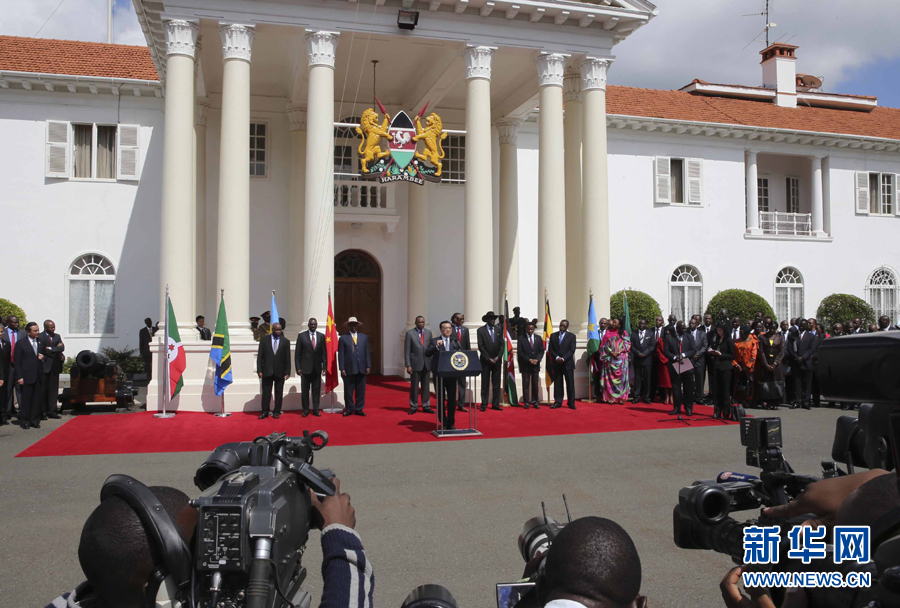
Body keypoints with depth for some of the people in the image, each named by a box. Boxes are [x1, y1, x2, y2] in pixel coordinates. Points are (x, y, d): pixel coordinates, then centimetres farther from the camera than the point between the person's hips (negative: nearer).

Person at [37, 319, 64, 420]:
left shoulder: (57, 336, 13)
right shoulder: (39, 337, -5)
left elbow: (62, 348, 1)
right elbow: (40, 352, -12)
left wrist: (50, 348, -11)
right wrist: (56, 349, -10)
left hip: (55, 366, 5)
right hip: (44, 367, -5)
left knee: (54, 389, 6)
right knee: (43, 390, 0)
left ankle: (52, 411, 12)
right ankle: (43, 412, 6)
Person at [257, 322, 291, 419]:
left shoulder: (286, 342, 4)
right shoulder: (264, 340, 4)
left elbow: (288, 358, 4)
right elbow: (260, 356, 2)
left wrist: (287, 372, -2)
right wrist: (259, 370, -5)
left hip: (280, 372, 0)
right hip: (267, 371, 0)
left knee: (279, 393, 5)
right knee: (266, 392, 3)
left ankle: (277, 412, 14)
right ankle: (265, 412, 11)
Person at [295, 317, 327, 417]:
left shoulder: (321, 336, 7)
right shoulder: (301, 336, 1)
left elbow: (324, 353, 7)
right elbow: (297, 353, 0)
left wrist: (324, 367, 1)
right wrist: (298, 368, -6)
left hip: (317, 368, 2)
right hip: (305, 368, -2)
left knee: (316, 389, 5)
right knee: (305, 390, 3)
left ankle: (316, 409, 13)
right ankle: (305, 410, 12)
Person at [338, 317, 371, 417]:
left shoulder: (364, 337, 13)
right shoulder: (343, 338, 4)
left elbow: (367, 352, 11)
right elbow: (341, 355, 0)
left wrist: (368, 366, 4)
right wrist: (342, 369, -6)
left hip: (362, 369, 2)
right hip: (349, 369, -2)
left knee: (361, 390, 5)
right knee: (348, 391, 3)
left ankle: (359, 409, 15)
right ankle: (349, 409, 14)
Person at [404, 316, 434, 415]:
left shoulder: (428, 332, 7)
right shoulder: (410, 333, -4)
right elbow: (407, 351, -5)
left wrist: (432, 362, 4)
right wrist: (408, 365, -10)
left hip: (427, 364, 3)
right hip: (415, 364, -3)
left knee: (426, 386, 8)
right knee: (414, 386, 3)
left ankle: (426, 406, 16)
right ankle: (413, 406, 14)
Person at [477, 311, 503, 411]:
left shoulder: (498, 330, 8)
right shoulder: (481, 330, -3)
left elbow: (502, 344, 7)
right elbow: (481, 346, -6)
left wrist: (498, 357, -5)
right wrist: (488, 358, -11)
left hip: (497, 360, 3)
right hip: (485, 361, -3)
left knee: (496, 383, 4)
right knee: (485, 383, 0)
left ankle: (495, 404, 8)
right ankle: (484, 404, 5)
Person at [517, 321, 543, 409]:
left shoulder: (538, 338, 10)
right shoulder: (521, 338, -1)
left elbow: (541, 351, 7)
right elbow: (520, 352, -6)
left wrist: (537, 360, -10)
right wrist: (529, 360, -15)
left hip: (536, 365, 3)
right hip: (525, 365, -3)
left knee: (535, 384, 6)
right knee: (526, 384, -1)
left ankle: (534, 401, 13)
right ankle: (526, 402, 3)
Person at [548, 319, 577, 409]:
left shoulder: (571, 336, 4)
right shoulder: (553, 335, 11)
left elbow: (572, 350, -4)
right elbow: (550, 349, 6)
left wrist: (563, 358, -14)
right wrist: (556, 357, -10)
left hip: (568, 363, -2)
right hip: (556, 363, 2)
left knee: (570, 383, -1)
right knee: (557, 383, 3)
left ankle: (571, 403, 5)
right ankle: (558, 402, 8)